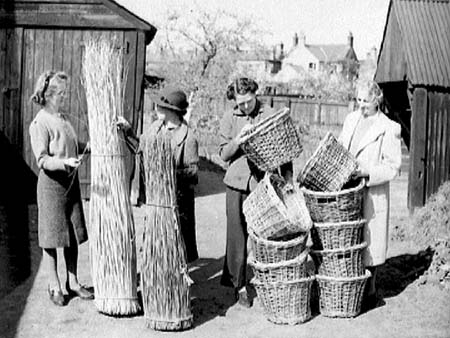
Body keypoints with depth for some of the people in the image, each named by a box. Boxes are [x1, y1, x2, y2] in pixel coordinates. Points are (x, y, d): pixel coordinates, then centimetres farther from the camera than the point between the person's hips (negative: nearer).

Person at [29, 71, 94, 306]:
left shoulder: (63, 119, 10)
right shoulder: (39, 124, -13)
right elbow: (42, 160, -17)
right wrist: (64, 162, -31)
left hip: (71, 181, 7)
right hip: (51, 183, -7)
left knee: (73, 235, 11)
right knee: (52, 239, 2)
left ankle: (72, 282, 22)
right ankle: (54, 287, 13)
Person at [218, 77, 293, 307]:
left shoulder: (271, 116, 4)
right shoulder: (229, 119, 6)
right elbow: (224, 154, 4)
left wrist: (288, 179, -2)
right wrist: (239, 139, -14)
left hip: (263, 183, 0)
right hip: (237, 183, 0)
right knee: (237, 235, 1)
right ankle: (239, 285, 13)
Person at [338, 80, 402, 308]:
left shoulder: (389, 129, -8)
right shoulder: (351, 119, 11)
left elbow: (393, 167, -10)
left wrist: (366, 172, -21)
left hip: (372, 193, -5)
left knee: (369, 241, 3)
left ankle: (370, 291, 17)